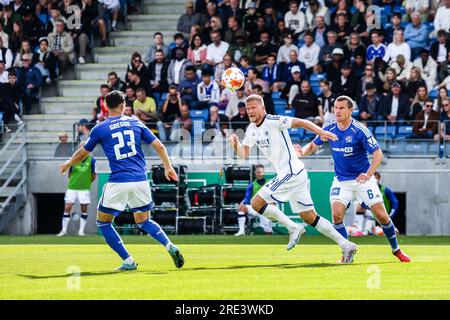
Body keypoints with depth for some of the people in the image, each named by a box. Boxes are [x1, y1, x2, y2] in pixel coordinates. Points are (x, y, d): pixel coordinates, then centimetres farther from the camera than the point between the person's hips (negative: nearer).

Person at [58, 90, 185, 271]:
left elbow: (83, 153, 14)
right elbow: (159, 146, 10)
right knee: (143, 221, 20)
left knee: (103, 222, 11)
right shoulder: (136, 123, 10)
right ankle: (170, 246, -4)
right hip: (140, 181, 4)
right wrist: (168, 167, 23)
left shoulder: (100, 129, 2)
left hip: (118, 183, -4)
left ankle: (128, 262, 4)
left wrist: (67, 165, 33)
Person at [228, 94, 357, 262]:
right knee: (310, 218, 10)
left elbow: (301, 122, -18)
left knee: (256, 203, -10)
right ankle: (346, 245, 11)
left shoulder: (273, 121, -11)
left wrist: (320, 132, -32)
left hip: (291, 172, -9)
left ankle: (293, 228, -3)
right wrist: (235, 142, -6)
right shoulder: (251, 129, 14)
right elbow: (243, 154, 15)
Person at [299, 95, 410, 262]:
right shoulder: (329, 129, -3)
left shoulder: (360, 131, -17)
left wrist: (368, 174, -32)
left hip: (363, 178, -3)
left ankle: (396, 249, 16)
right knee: (336, 214, -18)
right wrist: (302, 151, -11)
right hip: (341, 181, 3)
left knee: (381, 215, -6)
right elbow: (313, 145, 12)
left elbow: (378, 154, -17)